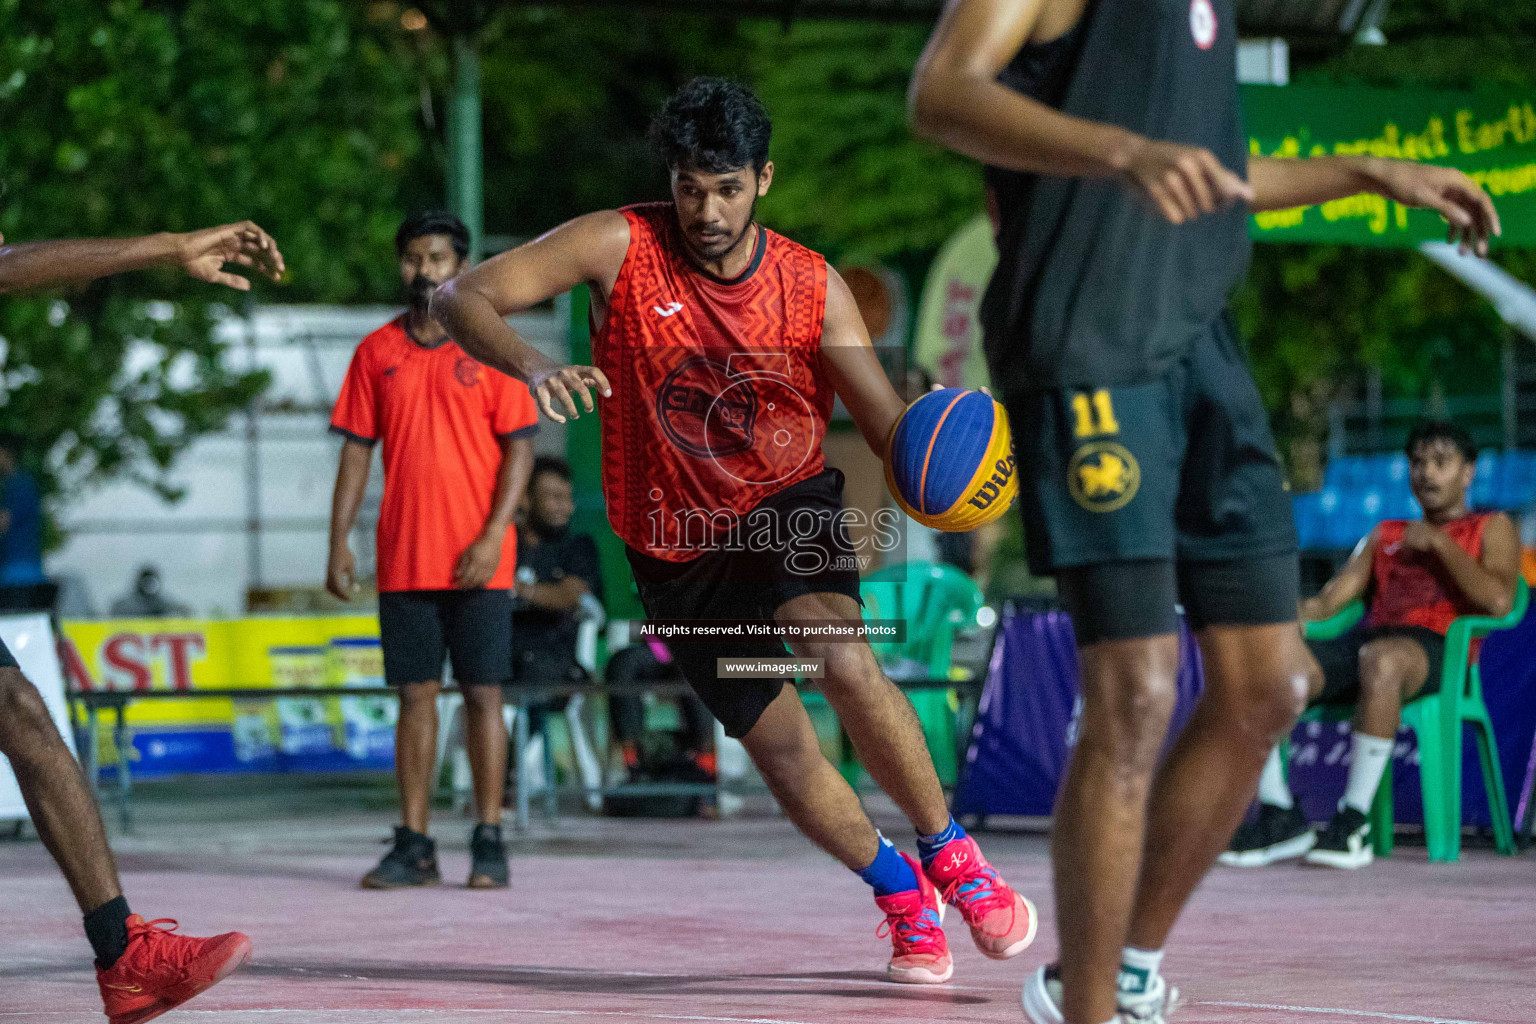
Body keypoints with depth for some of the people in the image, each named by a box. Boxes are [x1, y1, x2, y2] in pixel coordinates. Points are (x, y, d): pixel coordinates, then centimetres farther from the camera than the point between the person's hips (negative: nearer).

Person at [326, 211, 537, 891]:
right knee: (416, 696, 4)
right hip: (403, 560, 2)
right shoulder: (377, 352, 9)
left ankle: (489, 843, 3)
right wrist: (338, 543, 3)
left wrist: (492, 536, -12)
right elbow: (357, 450, 10)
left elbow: (518, 447, -2)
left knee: (483, 694, -2)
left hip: (478, 562, -2)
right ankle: (414, 846, 7)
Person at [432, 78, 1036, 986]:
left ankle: (951, 854, -11)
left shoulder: (814, 287, -10)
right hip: (678, 544, 1)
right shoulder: (620, 247, -15)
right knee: (781, 747, 0)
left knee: (842, 657, -31)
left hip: (790, 504, -1)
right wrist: (533, 365, -40)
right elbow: (462, 298, -19)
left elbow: (891, 426, -10)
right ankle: (901, 893, 28)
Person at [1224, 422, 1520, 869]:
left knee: (1381, 660, -43)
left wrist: (1439, 543, 1)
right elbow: (1331, 600, 22)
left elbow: (1499, 602, -2)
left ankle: (1354, 821, -42)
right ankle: (1278, 814, -22)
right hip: (1365, 641, 6)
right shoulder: (1385, 535, 34)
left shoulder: (1491, 528, 19)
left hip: (1437, 648, -6)